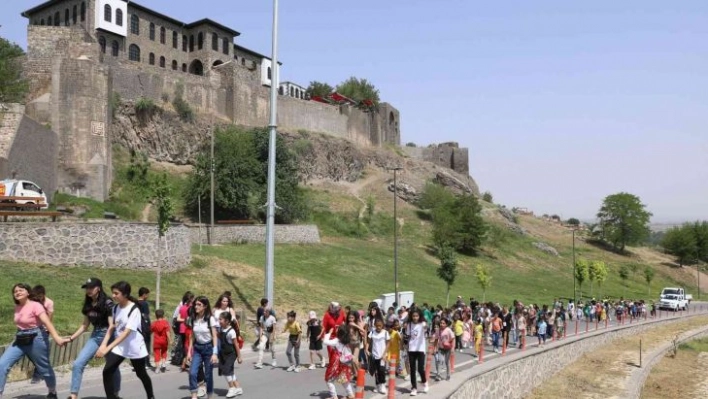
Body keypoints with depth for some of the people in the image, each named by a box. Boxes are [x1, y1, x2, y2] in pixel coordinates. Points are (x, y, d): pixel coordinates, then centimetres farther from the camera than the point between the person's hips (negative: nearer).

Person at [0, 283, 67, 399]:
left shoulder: (35, 305, -17)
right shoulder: (17, 307, 7)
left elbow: (47, 322, -27)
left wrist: (57, 338, -40)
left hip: (35, 340, -7)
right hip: (20, 341, 7)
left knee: (44, 369, 6)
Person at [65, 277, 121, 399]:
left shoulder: (107, 303, -16)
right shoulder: (88, 305, 4)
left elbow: (111, 325, -18)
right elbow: (85, 325, 14)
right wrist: (71, 338, 5)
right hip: (94, 336, 6)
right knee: (78, 364, -9)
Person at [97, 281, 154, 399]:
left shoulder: (134, 310, -23)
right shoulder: (115, 308, -2)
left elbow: (126, 332, -29)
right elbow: (112, 327, 5)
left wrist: (108, 348, -36)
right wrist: (103, 344, -11)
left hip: (134, 347, -5)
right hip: (118, 347, 5)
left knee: (141, 374, 14)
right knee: (107, 372, -14)